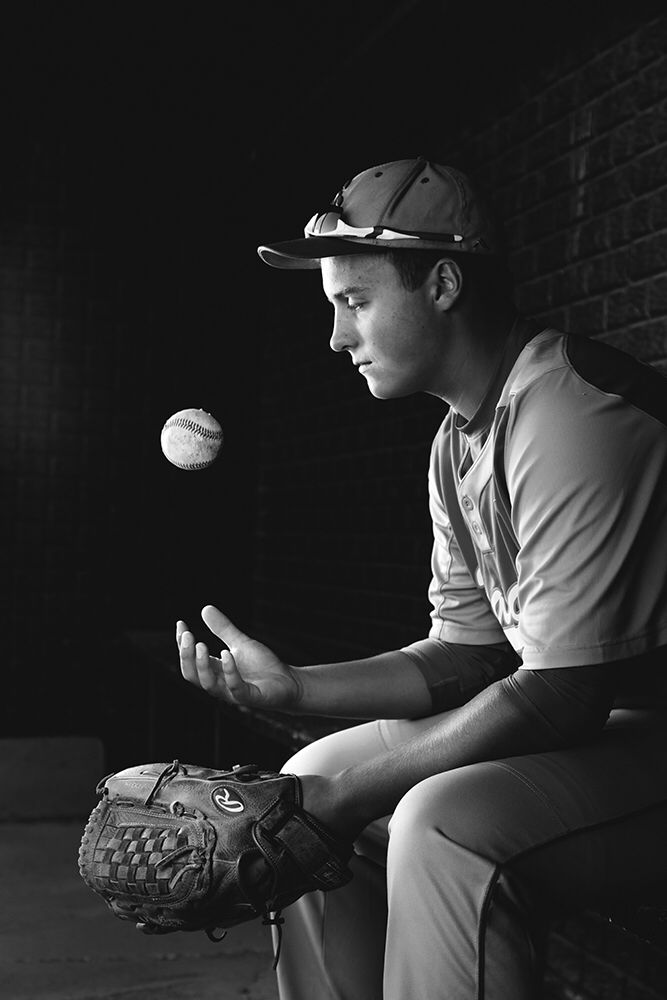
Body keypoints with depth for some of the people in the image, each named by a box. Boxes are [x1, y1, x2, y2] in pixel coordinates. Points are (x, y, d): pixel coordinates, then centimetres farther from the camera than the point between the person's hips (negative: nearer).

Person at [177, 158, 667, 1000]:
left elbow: (564, 693, -25)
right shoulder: (458, 442, 7)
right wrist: (291, 687, -4)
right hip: (591, 718, 9)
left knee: (447, 825, -32)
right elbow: (470, 654, 8)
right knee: (309, 783, 6)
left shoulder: (575, 415, -23)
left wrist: (345, 789, -20)